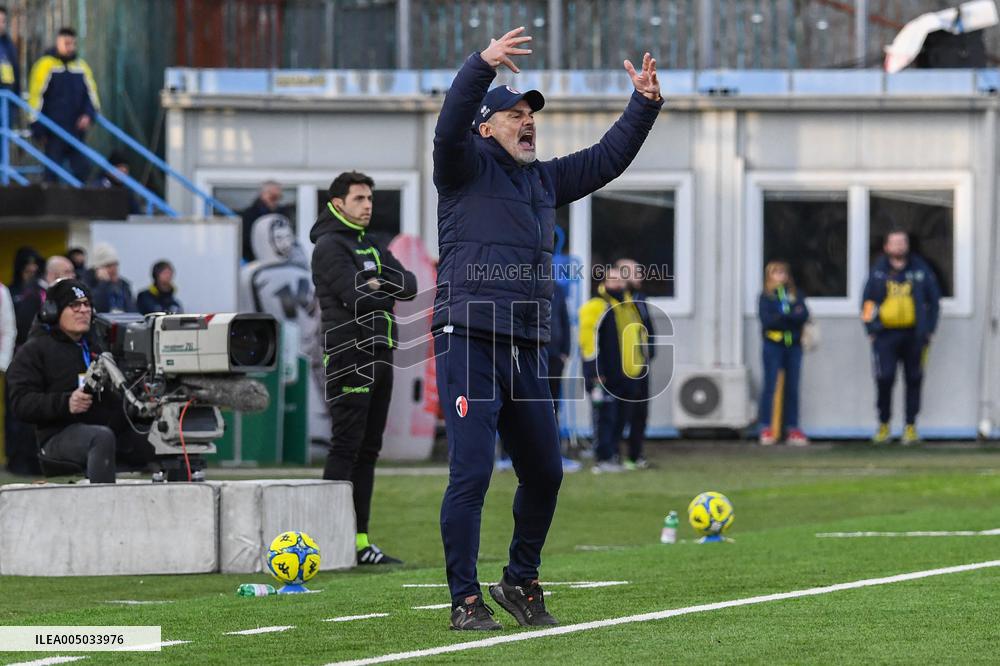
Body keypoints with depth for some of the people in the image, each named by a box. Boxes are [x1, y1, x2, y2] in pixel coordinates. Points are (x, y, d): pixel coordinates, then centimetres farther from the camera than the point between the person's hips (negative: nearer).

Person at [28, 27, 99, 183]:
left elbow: (91, 92, 14)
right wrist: (38, 128, -7)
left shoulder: (81, 65, 11)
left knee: (81, 169, 4)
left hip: (77, 129, 4)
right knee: (52, 171, -3)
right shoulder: (46, 65, -3)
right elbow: (35, 96, -4)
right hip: (54, 129, -4)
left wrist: (89, 114, -5)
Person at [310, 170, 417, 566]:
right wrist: (389, 290, -1)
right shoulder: (330, 245, -6)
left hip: (379, 355, 9)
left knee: (367, 451, 8)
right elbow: (357, 296, -18)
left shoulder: (372, 247, 21)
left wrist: (380, 282, -9)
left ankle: (359, 541, 10)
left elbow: (409, 286, 10)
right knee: (346, 448, -11)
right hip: (350, 358, -9)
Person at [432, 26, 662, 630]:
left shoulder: (544, 179, 22)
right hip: (469, 342, -7)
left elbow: (608, 158, 26)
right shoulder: (467, 169, 2)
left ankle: (521, 582, 27)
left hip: (528, 351, 7)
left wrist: (644, 105, 15)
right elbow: (450, 127, -18)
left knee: (545, 472, 11)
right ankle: (466, 600, -6)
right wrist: (483, 65, -31)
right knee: (471, 473, -11)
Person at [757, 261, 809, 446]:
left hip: (793, 346, 3)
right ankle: (766, 428, -1)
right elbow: (766, 319, -11)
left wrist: (781, 318, -15)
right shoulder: (766, 297, 3)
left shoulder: (795, 295, 10)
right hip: (773, 345, -3)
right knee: (770, 385, -4)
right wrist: (791, 317, -12)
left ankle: (792, 428, 9)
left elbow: (804, 315, -3)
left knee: (792, 388, 5)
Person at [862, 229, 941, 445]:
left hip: (913, 335, 1)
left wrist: (928, 329, 4)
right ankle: (883, 425, 4)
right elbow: (867, 302, 11)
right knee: (884, 378, -9)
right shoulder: (878, 272, 6)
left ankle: (911, 426, 11)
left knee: (914, 380, 3)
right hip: (885, 335, -1)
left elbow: (933, 300, 11)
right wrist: (871, 329, 2)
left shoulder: (920, 270, 6)